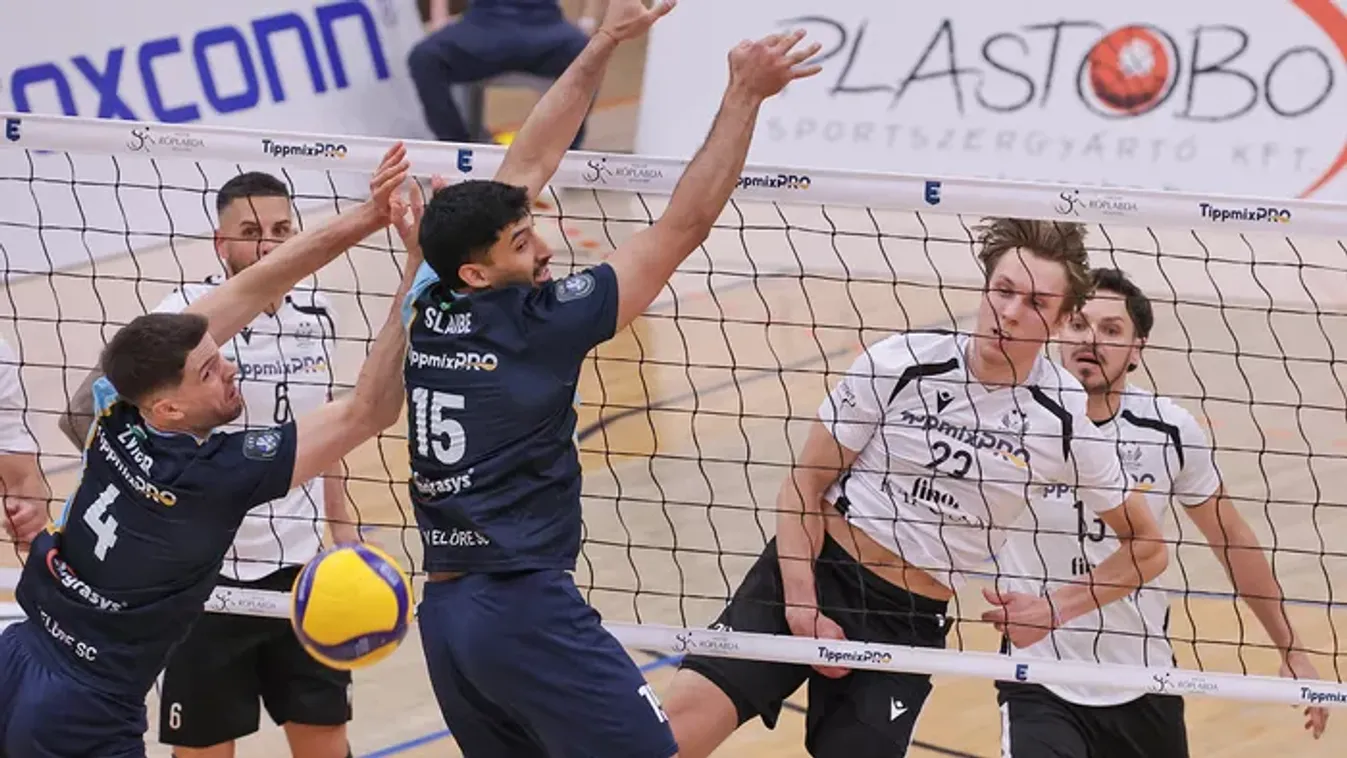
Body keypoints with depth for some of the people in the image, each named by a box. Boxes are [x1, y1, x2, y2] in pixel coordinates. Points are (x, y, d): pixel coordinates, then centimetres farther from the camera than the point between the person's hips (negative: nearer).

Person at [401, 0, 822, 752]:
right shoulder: (534, 325, -11)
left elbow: (529, 163, 15)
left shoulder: (432, 309, 7)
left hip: (444, 612, 8)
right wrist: (745, 96, -5)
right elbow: (683, 227, -9)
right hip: (526, 609, -8)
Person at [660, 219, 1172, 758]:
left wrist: (1053, 611, -1)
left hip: (911, 623, 1)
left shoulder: (1063, 422, -4)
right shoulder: (899, 362, -8)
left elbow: (1146, 548, 8)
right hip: (813, 573, -1)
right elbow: (804, 484, -1)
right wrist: (800, 604, -11)